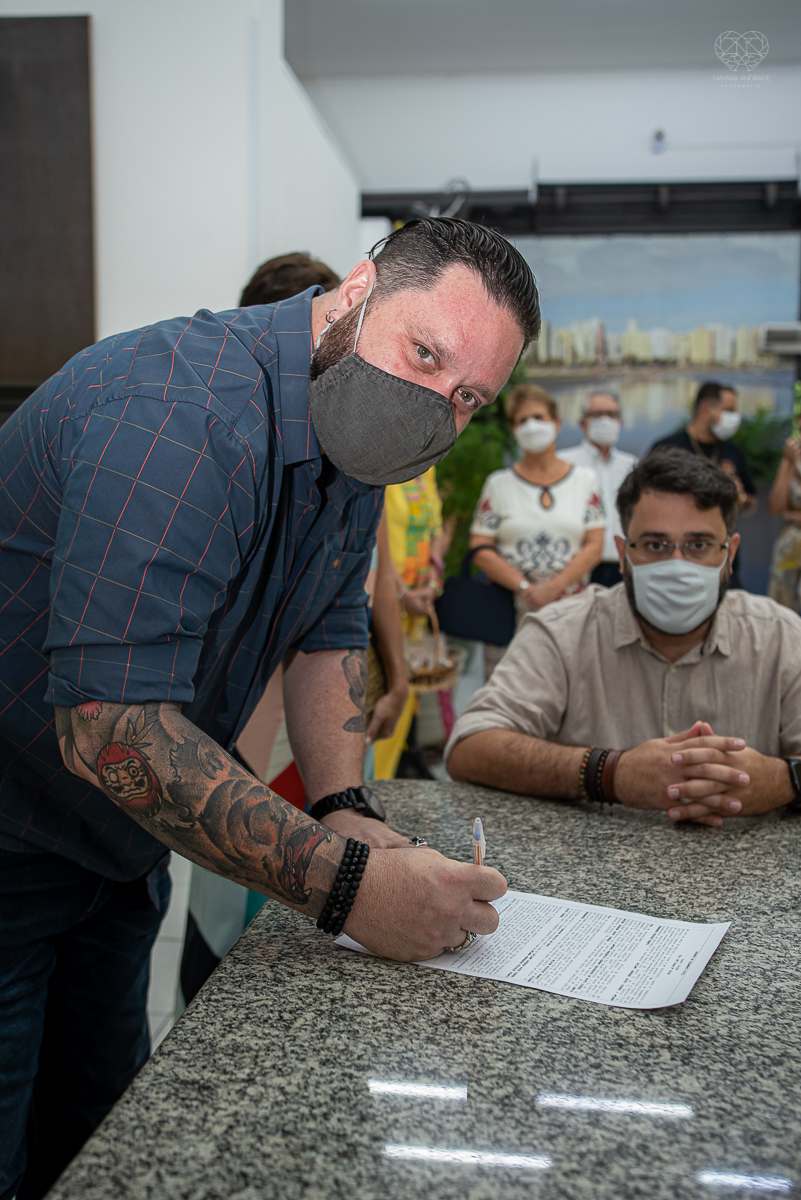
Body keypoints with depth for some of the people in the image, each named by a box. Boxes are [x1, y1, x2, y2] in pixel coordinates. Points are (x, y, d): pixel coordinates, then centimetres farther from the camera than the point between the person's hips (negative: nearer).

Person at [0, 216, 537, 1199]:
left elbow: (329, 633, 6)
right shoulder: (183, 412, -31)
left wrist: (346, 812, -9)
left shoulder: (355, 437, -1)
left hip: (116, 851, 8)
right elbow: (111, 724, -37)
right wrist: (345, 882, -36)